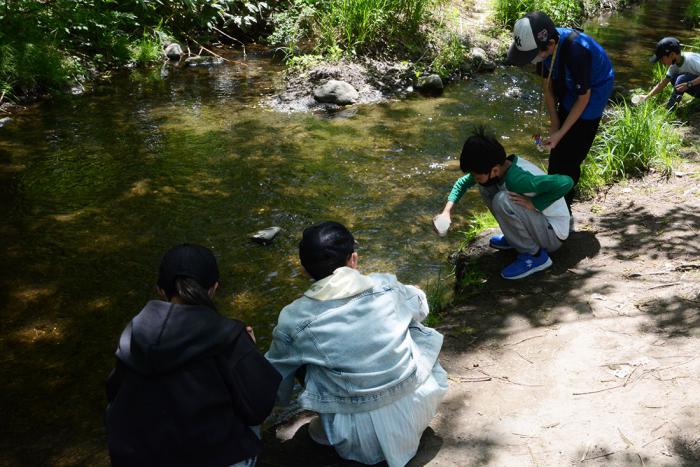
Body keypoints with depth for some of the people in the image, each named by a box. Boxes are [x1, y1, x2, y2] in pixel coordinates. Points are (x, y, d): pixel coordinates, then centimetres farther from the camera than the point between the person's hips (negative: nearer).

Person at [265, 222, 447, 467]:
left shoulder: (293, 320, -12)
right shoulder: (386, 286, -10)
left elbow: (276, 372, 9)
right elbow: (420, 306, 14)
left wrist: (279, 396, 32)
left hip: (362, 435, -1)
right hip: (418, 408, 2)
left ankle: (329, 432, 23)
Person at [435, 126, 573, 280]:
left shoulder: (518, 179, -33)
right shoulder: (496, 167, -8)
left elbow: (566, 182, -41)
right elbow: (462, 183, 6)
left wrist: (534, 204, -31)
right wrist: (446, 211, -7)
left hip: (553, 234, -8)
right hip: (536, 222, 8)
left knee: (502, 200, -30)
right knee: (486, 186, 2)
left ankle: (534, 255, -13)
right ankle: (515, 237, 15)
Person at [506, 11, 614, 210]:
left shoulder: (576, 51, -39)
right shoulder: (543, 44, -19)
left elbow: (584, 97, -25)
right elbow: (548, 85, -5)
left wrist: (560, 133, -21)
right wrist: (554, 125, -5)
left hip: (592, 92, -7)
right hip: (568, 90, 7)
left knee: (569, 158, -4)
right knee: (557, 154, 13)